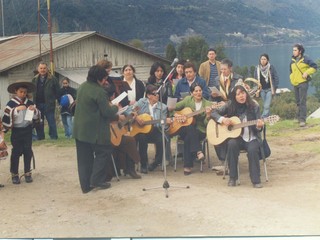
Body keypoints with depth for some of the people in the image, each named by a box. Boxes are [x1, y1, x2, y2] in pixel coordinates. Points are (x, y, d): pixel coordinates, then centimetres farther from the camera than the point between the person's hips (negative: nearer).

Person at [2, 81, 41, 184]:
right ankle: (14, 175, 9)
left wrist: (34, 110, -13)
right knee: (16, 152, 1)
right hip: (16, 131, -3)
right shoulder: (11, 103, -8)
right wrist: (17, 109, -25)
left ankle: (27, 173, 17)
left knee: (28, 152, 7)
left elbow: (36, 117, 7)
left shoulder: (30, 103, 3)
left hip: (27, 130, 3)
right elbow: (6, 117, -17)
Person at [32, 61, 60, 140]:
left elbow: (58, 91, -2)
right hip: (38, 104, 5)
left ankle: (53, 137, 5)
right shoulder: (34, 80, 11)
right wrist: (33, 103, 8)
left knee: (51, 121, -1)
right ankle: (40, 137, 19)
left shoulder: (52, 79, -3)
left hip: (49, 104, -5)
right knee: (38, 122, 10)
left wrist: (54, 99, -5)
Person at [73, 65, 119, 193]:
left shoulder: (82, 87, 7)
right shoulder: (99, 92, -19)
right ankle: (97, 180, 7)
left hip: (79, 129, 8)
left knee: (84, 158, 11)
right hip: (95, 131, -8)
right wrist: (115, 107, 3)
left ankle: (86, 185, 15)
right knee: (104, 153, 10)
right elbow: (108, 113, -18)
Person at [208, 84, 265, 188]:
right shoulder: (230, 105, 0)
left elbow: (257, 128, -2)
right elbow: (213, 112, 2)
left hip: (251, 138, -1)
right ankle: (232, 178, -20)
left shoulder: (254, 106, -2)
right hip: (236, 136, 1)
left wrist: (259, 126, -25)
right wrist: (222, 119, -15)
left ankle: (256, 180, -18)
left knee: (252, 149, -33)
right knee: (232, 144, -32)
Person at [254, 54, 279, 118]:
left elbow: (276, 78, -1)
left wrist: (274, 88, -6)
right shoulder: (257, 68, 2)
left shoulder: (271, 67, -5)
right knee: (265, 106, 10)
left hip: (269, 89, -3)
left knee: (266, 106, -13)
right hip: (262, 90, 3)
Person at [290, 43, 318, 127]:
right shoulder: (292, 61, 11)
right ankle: (299, 117, 23)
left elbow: (314, 67, -5)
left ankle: (302, 120, -14)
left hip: (303, 83, -6)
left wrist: (307, 72, -16)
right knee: (298, 102, 13)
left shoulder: (305, 59, -6)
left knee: (302, 102, -12)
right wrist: (292, 79, 7)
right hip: (295, 84, 6)